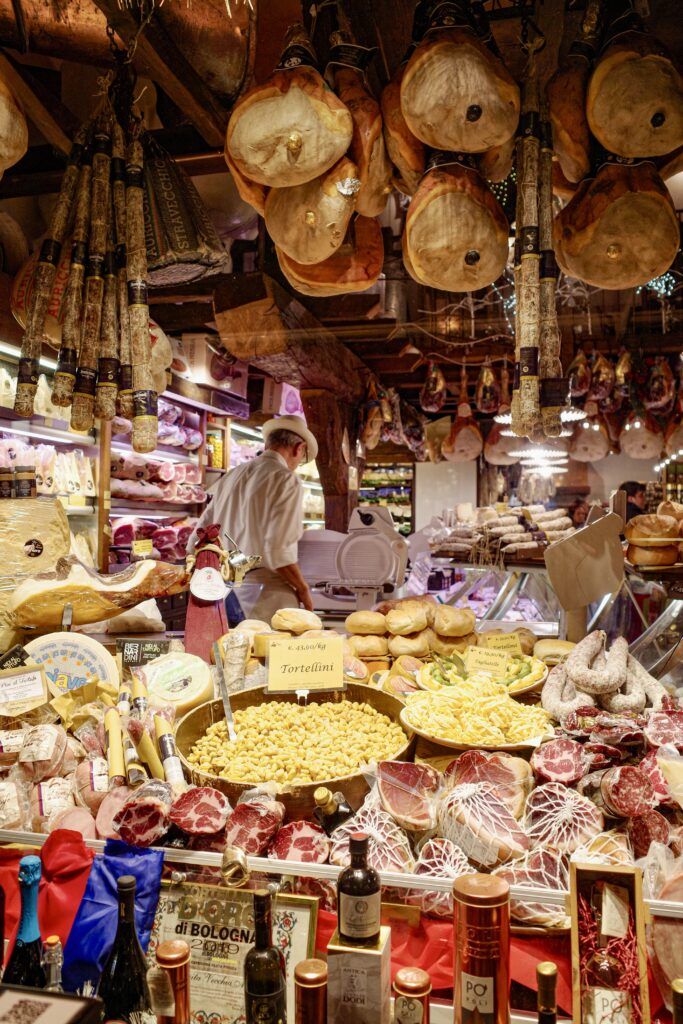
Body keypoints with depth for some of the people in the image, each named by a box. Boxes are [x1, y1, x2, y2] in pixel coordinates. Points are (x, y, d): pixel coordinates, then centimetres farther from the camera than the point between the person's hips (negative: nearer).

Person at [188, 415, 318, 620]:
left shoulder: (231, 476, 13)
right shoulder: (287, 481, -9)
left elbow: (196, 543, 15)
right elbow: (279, 551, -17)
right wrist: (302, 589, -3)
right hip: (267, 596, -7)